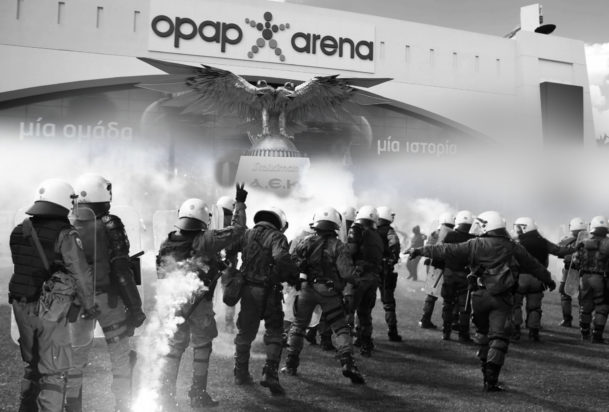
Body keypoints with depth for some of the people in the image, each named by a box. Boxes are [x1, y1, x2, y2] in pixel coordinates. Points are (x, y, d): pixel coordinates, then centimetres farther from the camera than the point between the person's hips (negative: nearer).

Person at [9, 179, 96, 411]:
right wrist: (88, 305, -3)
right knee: (54, 373, 5)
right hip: (51, 312, -7)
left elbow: (23, 267, 9)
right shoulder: (65, 235, -17)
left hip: (22, 308, 7)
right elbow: (81, 274, -16)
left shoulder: (18, 232, 3)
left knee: (32, 366, 23)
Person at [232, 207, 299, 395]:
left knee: (245, 332, 17)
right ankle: (270, 374, 0)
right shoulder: (277, 237, -9)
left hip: (247, 289, 5)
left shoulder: (247, 234, 7)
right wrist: (293, 274, -13)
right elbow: (281, 257, -26)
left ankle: (241, 373, 28)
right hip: (268, 291, -5)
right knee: (274, 332, 9)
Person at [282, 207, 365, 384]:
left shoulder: (306, 242, -1)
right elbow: (347, 273, -16)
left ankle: (291, 365, 21)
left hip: (306, 289, 2)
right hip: (329, 292, -2)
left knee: (298, 326, 17)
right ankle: (348, 364, -4)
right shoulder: (338, 246, -9)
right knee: (340, 328, 8)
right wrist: (354, 280, 3)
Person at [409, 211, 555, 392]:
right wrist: (548, 279, 36)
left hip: (480, 295, 0)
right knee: (497, 335, 0)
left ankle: (486, 372, 25)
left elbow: (448, 251, -5)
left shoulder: (475, 245, -3)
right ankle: (491, 378, -7)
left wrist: (421, 251, 2)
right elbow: (533, 265, 19)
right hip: (502, 297, 1)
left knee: (483, 332, 17)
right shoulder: (513, 248, 6)